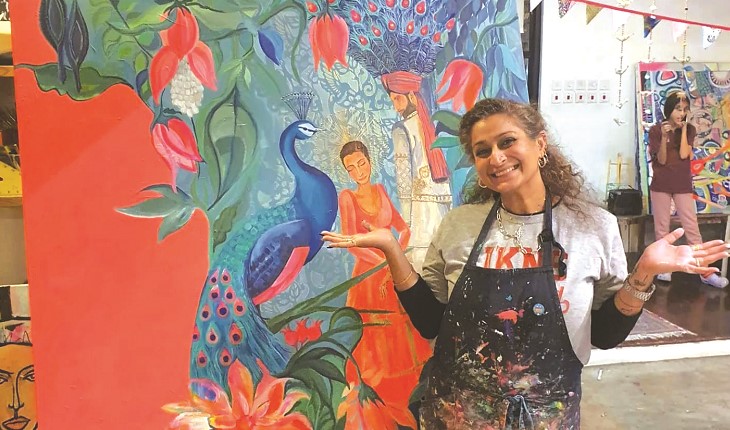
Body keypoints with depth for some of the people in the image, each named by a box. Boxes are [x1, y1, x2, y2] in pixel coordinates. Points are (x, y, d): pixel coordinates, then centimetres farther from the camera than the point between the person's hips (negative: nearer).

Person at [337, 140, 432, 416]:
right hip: (369, 274, -5)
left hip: (394, 273, 5)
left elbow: (404, 229, 8)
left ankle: (406, 398, 28)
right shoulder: (347, 197, -8)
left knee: (403, 338, 11)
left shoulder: (380, 190, 7)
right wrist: (384, 264, -17)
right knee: (378, 341, 4)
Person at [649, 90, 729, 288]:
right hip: (661, 185, -1)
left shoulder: (689, 129, 3)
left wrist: (683, 128, -11)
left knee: (692, 228, 1)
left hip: (683, 185, 1)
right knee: (661, 228, 5)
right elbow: (661, 160, -9)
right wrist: (664, 136, -23)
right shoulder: (655, 130, -3)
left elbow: (684, 154, -12)